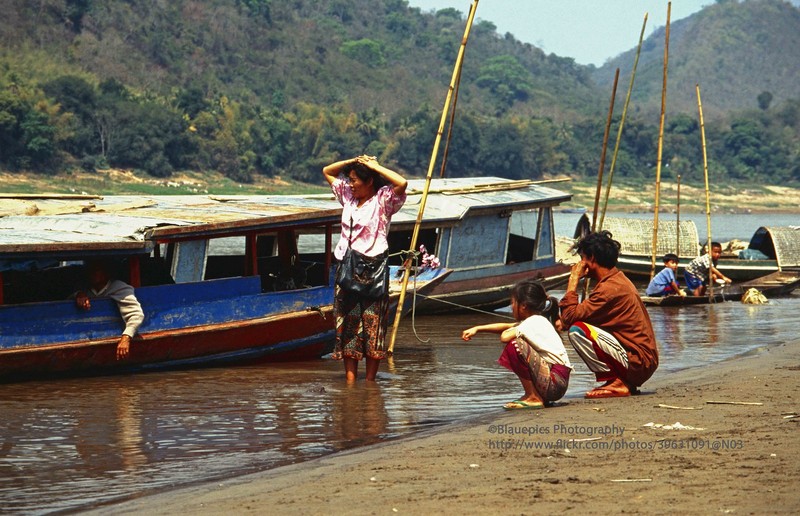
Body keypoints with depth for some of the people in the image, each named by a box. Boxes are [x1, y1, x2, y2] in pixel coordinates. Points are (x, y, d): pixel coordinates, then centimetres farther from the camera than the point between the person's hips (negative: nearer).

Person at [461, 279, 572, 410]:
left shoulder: (534, 322, -13)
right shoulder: (536, 321, 15)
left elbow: (504, 337, -23)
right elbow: (507, 326, 25)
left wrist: (511, 331, 0)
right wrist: (477, 329, 23)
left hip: (556, 382, -10)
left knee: (514, 345, -19)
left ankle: (533, 398, -11)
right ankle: (539, 396, 16)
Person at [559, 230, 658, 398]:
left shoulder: (610, 287, -17)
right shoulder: (619, 279, 16)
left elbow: (569, 318, -18)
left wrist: (574, 279, -9)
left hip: (637, 361, -10)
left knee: (577, 331, -18)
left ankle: (616, 383, -12)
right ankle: (623, 382, 11)